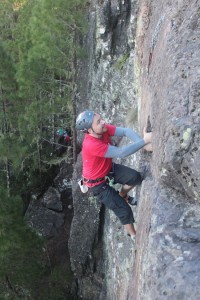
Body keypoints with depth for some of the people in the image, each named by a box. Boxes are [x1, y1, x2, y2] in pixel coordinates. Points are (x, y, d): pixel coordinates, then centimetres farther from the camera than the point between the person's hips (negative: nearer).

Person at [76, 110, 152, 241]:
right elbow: (121, 153, -43)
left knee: (135, 177, -13)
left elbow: (126, 131, -25)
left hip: (109, 169, 7)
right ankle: (134, 236, 24)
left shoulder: (103, 129, -19)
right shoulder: (91, 145, -40)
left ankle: (122, 195, 20)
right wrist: (144, 141, -44)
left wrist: (144, 143, -40)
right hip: (97, 182, -7)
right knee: (124, 210, -3)